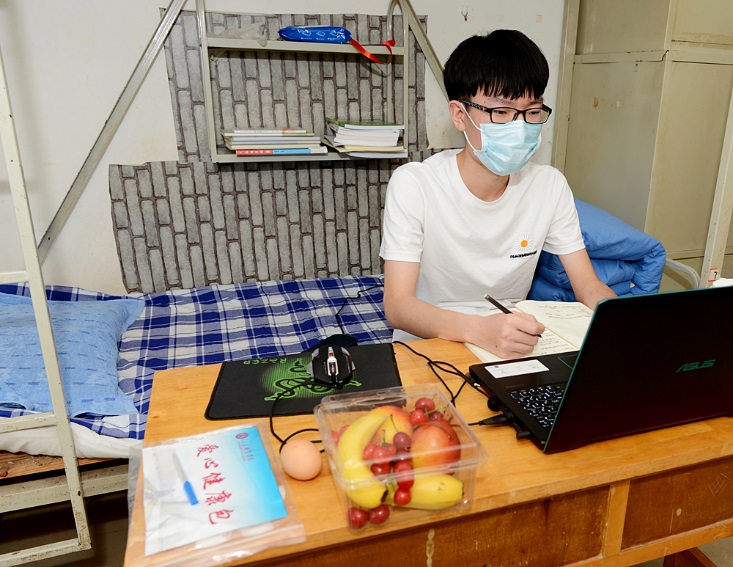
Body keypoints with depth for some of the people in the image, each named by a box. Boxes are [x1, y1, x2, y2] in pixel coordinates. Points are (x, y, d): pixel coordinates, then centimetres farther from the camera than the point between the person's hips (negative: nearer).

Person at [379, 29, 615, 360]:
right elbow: (397, 305, -23)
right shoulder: (412, 185, -16)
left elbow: (589, 287, 0)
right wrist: (478, 328, -41)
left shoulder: (550, 186, -3)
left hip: (512, 346, 5)